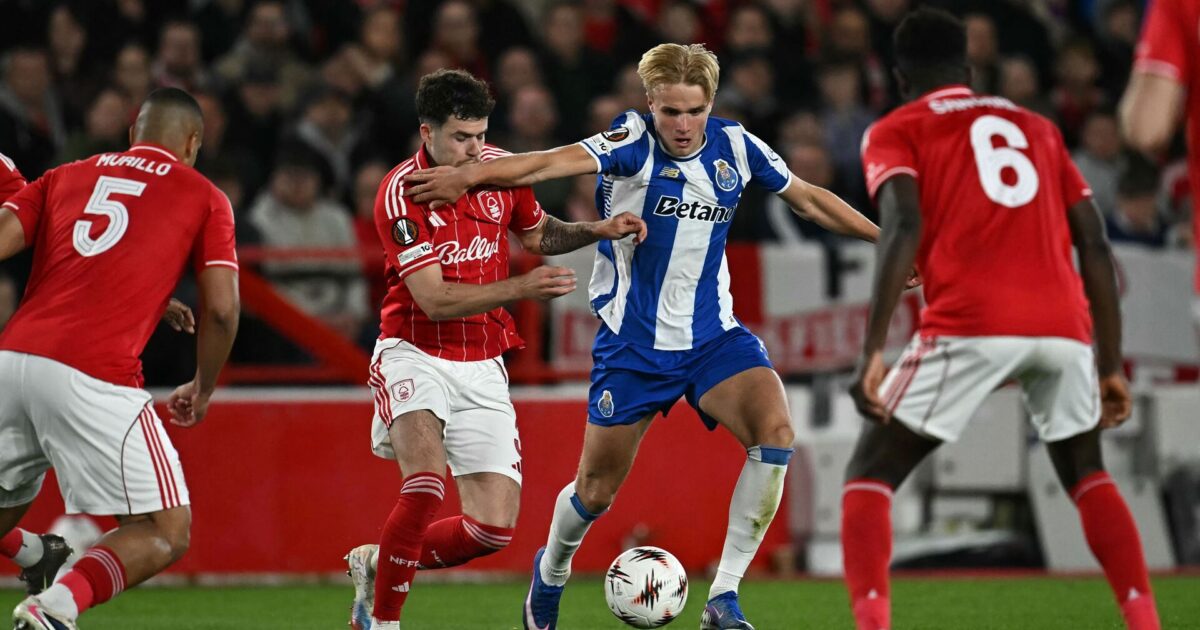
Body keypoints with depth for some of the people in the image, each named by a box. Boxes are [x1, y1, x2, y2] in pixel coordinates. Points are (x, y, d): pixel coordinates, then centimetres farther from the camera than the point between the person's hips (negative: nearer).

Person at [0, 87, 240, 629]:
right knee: (167, 534, 3)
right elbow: (221, 307, 7)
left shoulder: (64, 177, 23)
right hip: (93, 377, -5)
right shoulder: (203, 198, 14)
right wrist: (202, 389, 22)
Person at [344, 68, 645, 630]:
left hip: (481, 368, 5)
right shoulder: (401, 193, -17)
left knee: (494, 528, -3)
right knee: (426, 484, -30)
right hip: (415, 357, -5)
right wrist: (523, 288, -31)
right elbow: (434, 299, -22)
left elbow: (537, 233, 21)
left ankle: (376, 564, 21)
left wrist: (599, 231, 3)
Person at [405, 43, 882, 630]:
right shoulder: (634, 142, -15)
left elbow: (810, 199, 14)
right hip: (633, 342, -3)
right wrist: (468, 175, -46)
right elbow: (553, 162, -32)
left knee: (776, 432, -24)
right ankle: (551, 571, 41)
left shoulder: (734, 145, -2)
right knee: (596, 491, 6)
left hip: (713, 335, 3)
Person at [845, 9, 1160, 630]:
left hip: (971, 323, -4)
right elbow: (1095, 246, 19)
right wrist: (1110, 366, 22)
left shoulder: (896, 132, 14)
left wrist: (872, 351, -13)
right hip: (1063, 324, 4)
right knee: (1087, 474, 27)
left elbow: (904, 228, -6)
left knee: (869, 476, 8)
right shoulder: (1037, 128, 27)